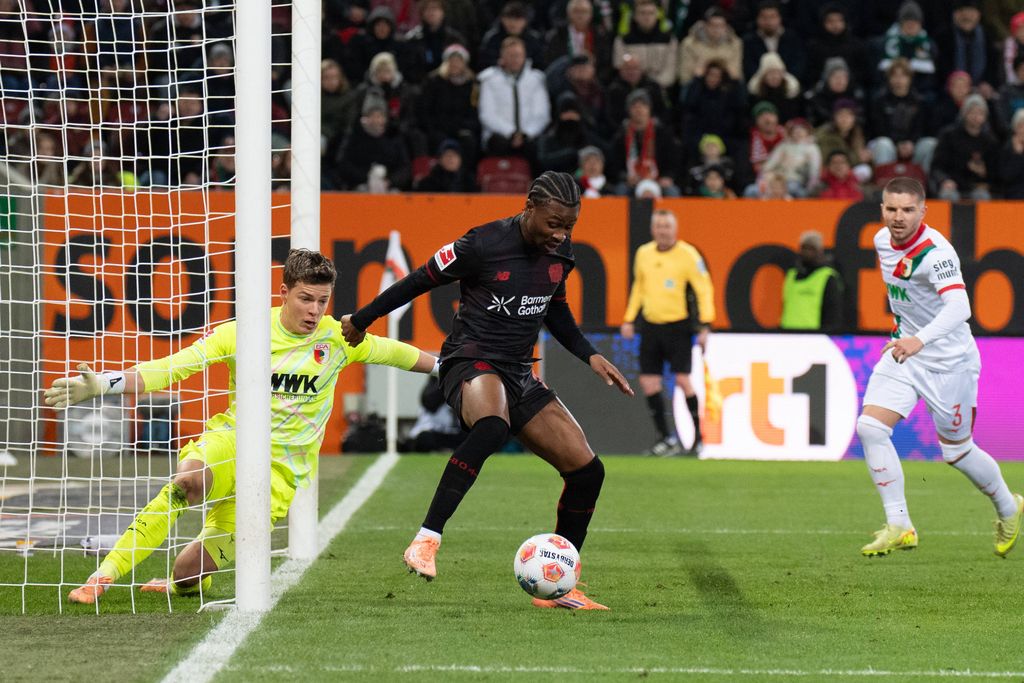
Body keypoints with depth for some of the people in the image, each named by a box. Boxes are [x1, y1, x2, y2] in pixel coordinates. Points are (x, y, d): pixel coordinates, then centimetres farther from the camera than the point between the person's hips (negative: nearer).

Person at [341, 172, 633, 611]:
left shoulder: (560, 253, 6)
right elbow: (420, 281, -2)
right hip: (471, 361, -7)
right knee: (492, 426, -42)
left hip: (518, 375, 7)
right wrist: (360, 322, 7)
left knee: (587, 471, -2)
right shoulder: (484, 245, -14)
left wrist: (589, 356, 15)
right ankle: (426, 541, -41)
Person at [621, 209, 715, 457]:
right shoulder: (643, 253, 8)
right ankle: (666, 438, 9)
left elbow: (704, 289, -8)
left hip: (678, 326, -5)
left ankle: (698, 435, 5)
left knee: (682, 379, -10)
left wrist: (705, 326, -15)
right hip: (651, 326, 5)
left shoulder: (688, 254, -8)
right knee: (648, 382, -1)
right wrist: (629, 319, 15)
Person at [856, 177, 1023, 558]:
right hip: (903, 350, 7)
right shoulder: (882, 240, -1)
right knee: (870, 426, -12)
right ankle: (899, 527, -7)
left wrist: (920, 339, -56)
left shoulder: (935, 252, -26)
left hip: (948, 361, -7)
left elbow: (959, 307, -41)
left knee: (956, 451, 7)